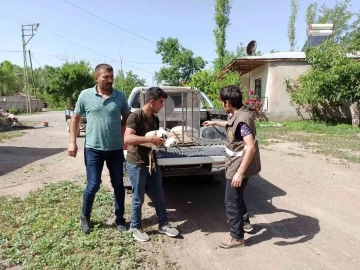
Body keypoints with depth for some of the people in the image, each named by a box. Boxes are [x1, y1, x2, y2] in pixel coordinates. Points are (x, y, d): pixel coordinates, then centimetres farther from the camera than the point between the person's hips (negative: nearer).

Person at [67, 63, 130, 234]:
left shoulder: (120, 97, -1)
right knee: (93, 185, 3)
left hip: (116, 149, 2)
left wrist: (124, 137, 2)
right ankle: (85, 217, 30)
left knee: (118, 185, 11)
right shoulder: (85, 95, -3)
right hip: (93, 149, -1)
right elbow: (76, 118, 5)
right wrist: (72, 142, 1)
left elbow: (127, 118, 12)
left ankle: (119, 218, 29)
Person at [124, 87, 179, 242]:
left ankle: (163, 224, 30)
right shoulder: (135, 116, -16)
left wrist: (161, 140, 1)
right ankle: (135, 228, 27)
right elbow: (127, 138, -29)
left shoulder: (155, 119, 8)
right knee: (138, 199, 7)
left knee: (159, 196, 14)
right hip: (136, 164, -7)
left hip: (152, 163, 7)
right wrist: (150, 139, -29)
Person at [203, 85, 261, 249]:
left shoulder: (242, 119, -26)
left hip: (239, 167, -10)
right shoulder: (237, 116, 5)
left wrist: (240, 173, -31)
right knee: (237, 197, 26)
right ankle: (245, 223, 47)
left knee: (231, 201, 4)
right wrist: (215, 123, 41)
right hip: (236, 165, 10)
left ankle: (236, 237, 22)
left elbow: (251, 147, -31)